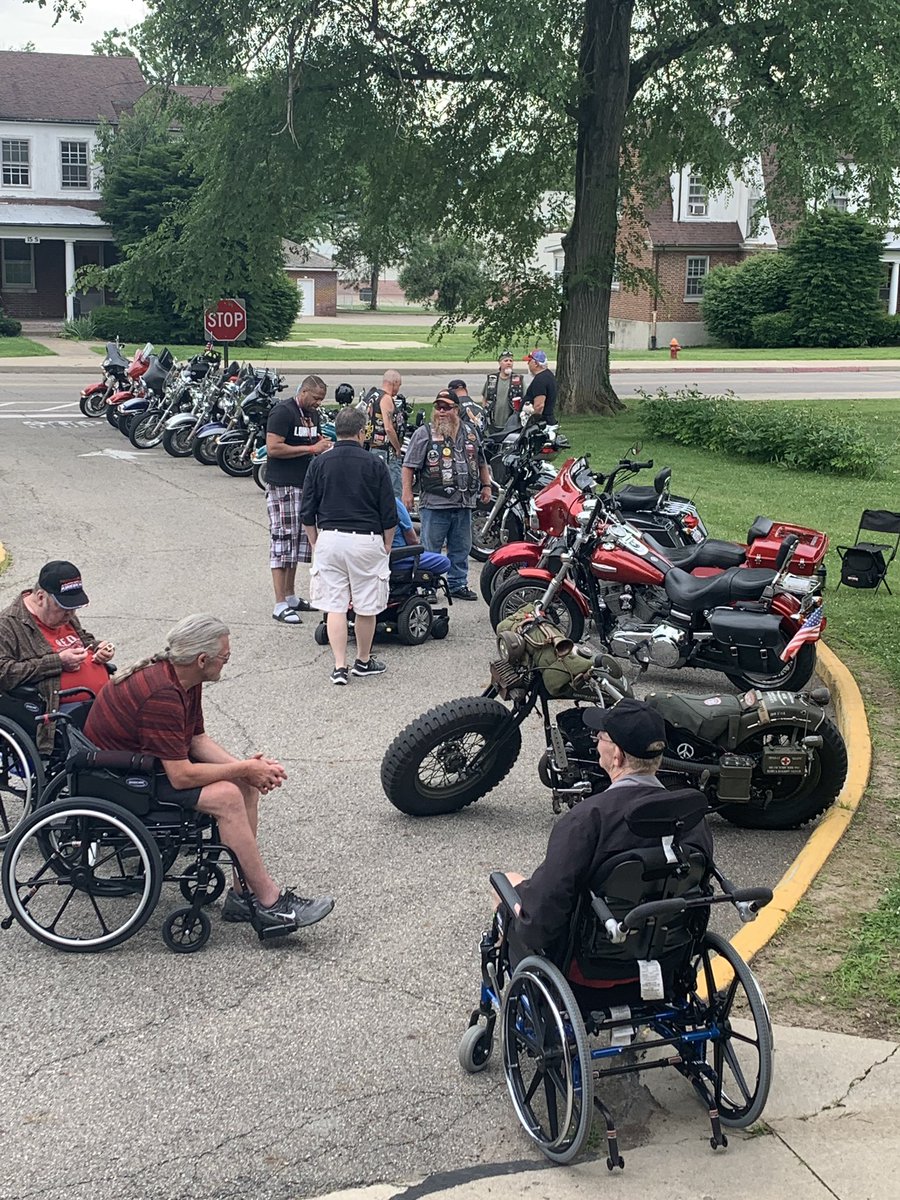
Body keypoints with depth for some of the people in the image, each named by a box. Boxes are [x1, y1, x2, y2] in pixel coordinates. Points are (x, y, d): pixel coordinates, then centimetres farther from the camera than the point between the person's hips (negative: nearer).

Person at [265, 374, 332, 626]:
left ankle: (290, 596, 24)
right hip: (283, 486, -9)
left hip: (305, 485, 9)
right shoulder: (283, 412, -12)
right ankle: (280, 605, -8)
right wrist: (311, 448, -18)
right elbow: (273, 448, -20)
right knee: (282, 541, -8)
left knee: (299, 540, 13)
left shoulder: (312, 414, 14)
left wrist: (324, 445, 4)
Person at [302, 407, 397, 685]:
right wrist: (386, 547, 12)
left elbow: (308, 515, 6)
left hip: (328, 538, 2)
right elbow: (389, 515, 0)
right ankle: (363, 661, 23)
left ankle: (340, 667, 0)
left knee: (334, 607, 5)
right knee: (366, 607, 11)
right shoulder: (374, 464, -2)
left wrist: (316, 546, 17)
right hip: (366, 540, -2)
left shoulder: (319, 464, 4)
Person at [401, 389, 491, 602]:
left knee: (461, 548, 12)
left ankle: (458, 584, 23)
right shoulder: (424, 433, -3)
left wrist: (486, 485, 18)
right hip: (434, 504, -5)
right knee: (430, 551, 0)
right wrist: (407, 492, -13)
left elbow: (481, 462, 23)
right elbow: (409, 466, -6)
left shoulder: (469, 432, 12)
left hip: (463, 504, 5)